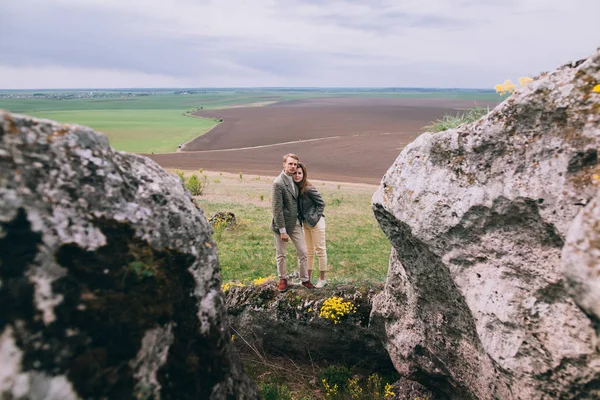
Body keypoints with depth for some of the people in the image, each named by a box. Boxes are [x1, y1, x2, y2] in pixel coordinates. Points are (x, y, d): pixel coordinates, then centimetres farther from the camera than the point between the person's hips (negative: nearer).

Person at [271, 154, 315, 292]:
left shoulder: (294, 179, 4)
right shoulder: (278, 183, -18)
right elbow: (277, 209, -19)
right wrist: (282, 230, -18)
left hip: (296, 222, 6)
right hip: (282, 223, -6)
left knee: (303, 252, 8)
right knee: (281, 255, 10)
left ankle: (305, 279, 23)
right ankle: (282, 279, 28)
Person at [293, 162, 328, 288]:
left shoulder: (309, 189, -20)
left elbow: (321, 203, -12)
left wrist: (315, 217, -12)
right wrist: (301, 218, 4)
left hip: (316, 223, -8)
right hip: (305, 223, 8)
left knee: (320, 250, 2)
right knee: (309, 251, 16)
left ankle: (322, 279, 12)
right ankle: (308, 277, 26)